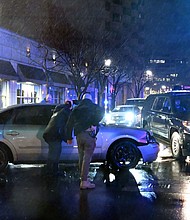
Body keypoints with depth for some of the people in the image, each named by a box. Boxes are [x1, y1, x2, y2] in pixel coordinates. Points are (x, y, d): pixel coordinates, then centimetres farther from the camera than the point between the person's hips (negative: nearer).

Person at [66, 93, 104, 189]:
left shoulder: (76, 109, 20)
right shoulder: (93, 107, 8)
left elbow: (69, 124, 20)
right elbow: (101, 111, -14)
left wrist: (69, 137, 25)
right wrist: (95, 123, -8)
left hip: (79, 135, 5)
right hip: (89, 134, -5)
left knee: (81, 158, 15)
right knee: (87, 158, -7)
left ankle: (83, 179, 22)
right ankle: (84, 182, -10)